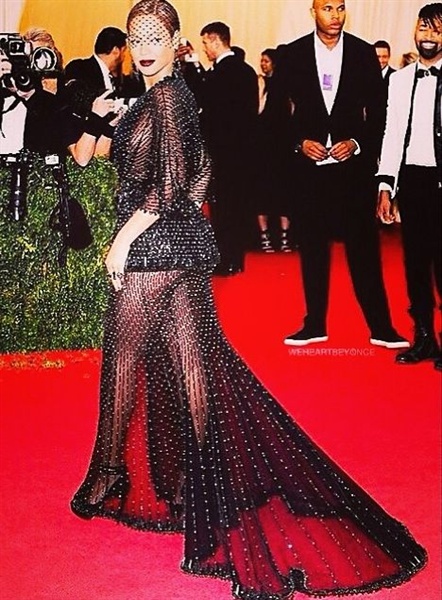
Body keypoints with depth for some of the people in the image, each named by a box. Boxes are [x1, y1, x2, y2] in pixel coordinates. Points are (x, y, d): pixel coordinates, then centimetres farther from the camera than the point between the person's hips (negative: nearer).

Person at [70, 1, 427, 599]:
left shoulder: (165, 97, -13)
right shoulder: (173, 94, 14)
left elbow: (166, 186, -19)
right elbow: (199, 169, 20)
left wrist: (122, 241, -16)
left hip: (155, 246, -9)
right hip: (183, 243, 9)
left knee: (124, 359, 5)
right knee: (191, 360, 8)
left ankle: (111, 476, 21)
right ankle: (197, 482, 15)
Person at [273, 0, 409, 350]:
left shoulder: (364, 53, 3)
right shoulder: (292, 55, 3)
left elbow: (378, 111, 4)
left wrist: (357, 144, -9)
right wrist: (300, 142, -8)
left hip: (353, 163, -1)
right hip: (309, 165, 1)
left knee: (364, 247, 0)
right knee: (312, 247, 7)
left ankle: (381, 327, 8)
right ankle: (315, 325, 18)